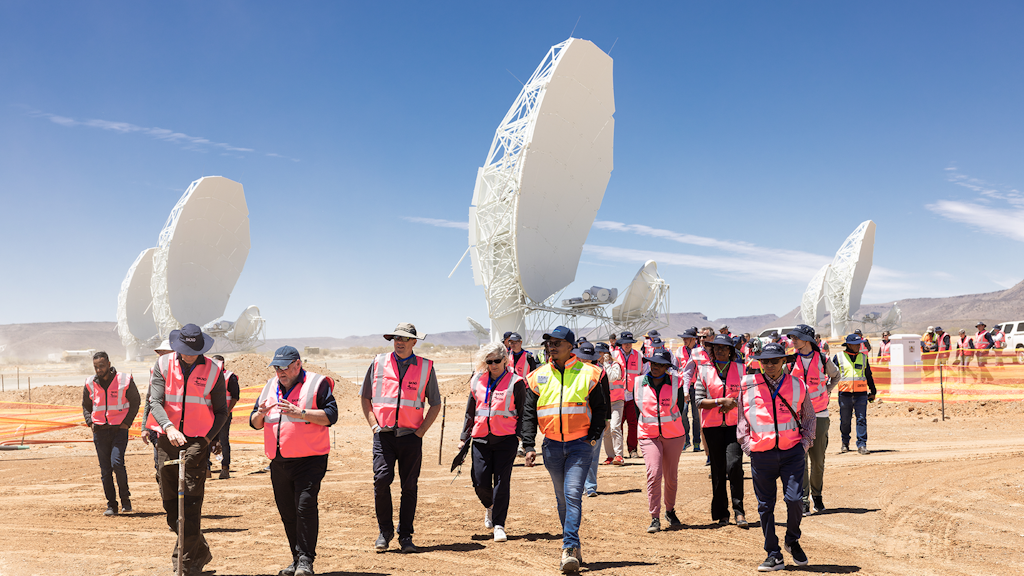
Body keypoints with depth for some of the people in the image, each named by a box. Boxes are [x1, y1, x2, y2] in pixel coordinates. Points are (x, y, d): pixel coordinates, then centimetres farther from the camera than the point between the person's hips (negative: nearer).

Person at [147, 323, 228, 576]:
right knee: (170, 503, 8)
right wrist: (168, 427, -23)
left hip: (198, 441, -3)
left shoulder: (214, 370, 0)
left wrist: (208, 438, -8)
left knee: (191, 504, -9)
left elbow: (221, 411, 6)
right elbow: (155, 401, -6)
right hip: (167, 440, 3)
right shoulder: (163, 364, 3)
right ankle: (200, 551, 26)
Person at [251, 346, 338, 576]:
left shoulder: (317, 383, -2)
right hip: (278, 462, 6)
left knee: (306, 508, -14)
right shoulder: (270, 387, 16)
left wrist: (300, 413, -22)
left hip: (309, 460, -6)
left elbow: (330, 415, -11)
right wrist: (260, 414, -7)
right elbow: (254, 423, 17)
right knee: (287, 513, 9)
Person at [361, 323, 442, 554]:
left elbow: (435, 404, 10)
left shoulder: (426, 367, 5)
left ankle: (405, 535, 14)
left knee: (409, 486, 2)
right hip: (383, 434, 0)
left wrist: (420, 431, 0)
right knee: (381, 480, -12)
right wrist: (374, 425, 3)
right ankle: (385, 531, 6)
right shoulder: (378, 363, 7)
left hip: (411, 436, 0)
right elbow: (365, 397, 14)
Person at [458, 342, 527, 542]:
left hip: (506, 439, -3)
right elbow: (470, 412, 17)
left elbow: (524, 413, 1)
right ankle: (490, 507, 33)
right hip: (481, 439, 3)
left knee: (502, 482, -4)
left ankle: (499, 525, 6)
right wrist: (464, 438, 15)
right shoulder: (477, 381, 10)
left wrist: (521, 436, -9)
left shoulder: (515, 382, -1)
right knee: (480, 483, 1)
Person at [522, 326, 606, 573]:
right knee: (562, 497, 10)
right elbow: (529, 414, 7)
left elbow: (599, 409, 5)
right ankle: (573, 548, 21)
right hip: (552, 445, 3)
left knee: (573, 494, -14)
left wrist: (593, 438, -4)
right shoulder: (538, 376, 6)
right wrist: (529, 446, -1)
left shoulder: (587, 373, 1)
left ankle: (569, 548, -13)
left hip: (580, 444, -3)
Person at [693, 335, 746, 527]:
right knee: (718, 470, 6)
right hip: (712, 425, 1)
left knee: (734, 465, -16)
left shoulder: (740, 369, 5)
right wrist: (720, 401, -15)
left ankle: (739, 511, -3)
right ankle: (721, 513, 18)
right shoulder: (704, 370, 3)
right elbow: (699, 400, -2)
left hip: (735, 424, -1)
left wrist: (734, 402, -13)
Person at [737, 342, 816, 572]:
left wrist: (805, 444, 5)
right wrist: (748, 446, 1)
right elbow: (741, 418, 9)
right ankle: (773, 555, 15)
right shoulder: (748, 384, 4)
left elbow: (808, 417, 16)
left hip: (792, 452, 0)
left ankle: (792, 541, 21)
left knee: (794, 500, -9)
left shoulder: (797, 385, 6)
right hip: (761, 455, 0)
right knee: (765, 506, 3)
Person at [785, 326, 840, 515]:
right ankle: (804, 499, -4)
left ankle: (817, 496, 24)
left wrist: (827, 392, 9)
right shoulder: (790, 362, 0)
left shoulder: (823, 360, 0)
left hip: (819, 416, 1)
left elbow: (835, 376, 21)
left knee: (818, 460, 7)